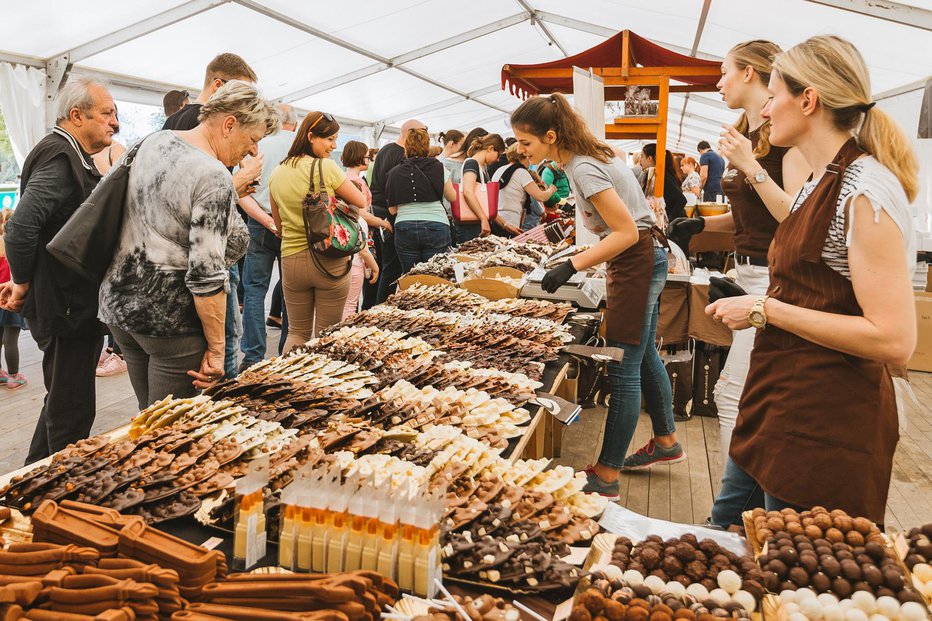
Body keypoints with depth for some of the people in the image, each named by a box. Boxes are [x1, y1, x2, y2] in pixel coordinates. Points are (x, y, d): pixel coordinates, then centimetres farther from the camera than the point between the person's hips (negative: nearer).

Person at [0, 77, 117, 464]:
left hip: (76, 305, 11)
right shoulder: (59, 157, -18)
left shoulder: (72, 156, 15)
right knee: (71, 413, 1)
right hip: (67, 308, -11)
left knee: (62, 401, 23)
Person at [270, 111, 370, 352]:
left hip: (291, 259, 5)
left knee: (297, 332, 17)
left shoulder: (276, 174, 5)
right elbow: (361, 203, -3)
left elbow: (279, 224, 14)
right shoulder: (326, 167, -12)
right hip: (330, 261, -4)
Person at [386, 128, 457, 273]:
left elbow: (392, 209, 5)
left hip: (404, 228, 1)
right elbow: (452, 197, 11)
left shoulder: (395, 172, 5)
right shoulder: (438, 168, 2)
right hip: (435, 227, -1)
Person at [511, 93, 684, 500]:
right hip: (641, 261, 11)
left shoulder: (583, 168, -23)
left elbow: (627, 233, -26)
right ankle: (666, 442, 37)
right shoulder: (582, 158, 6)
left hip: (636, 264, -11)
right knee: (642, 357, 20)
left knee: (623, 368, -6)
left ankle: (606, 476, 2)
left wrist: (572, 266, -27)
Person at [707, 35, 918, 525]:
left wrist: (767, 310, -20)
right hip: (782, 403, 9)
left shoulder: (867, 189, -19)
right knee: (728, 525, 20)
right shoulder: (822, 182, 9)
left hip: (827, 424, -9)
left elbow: (894, 340, -25)